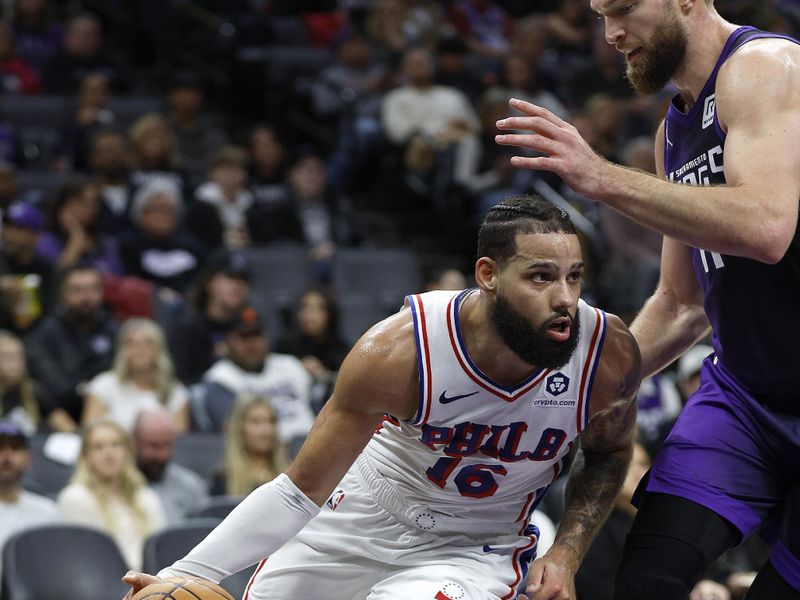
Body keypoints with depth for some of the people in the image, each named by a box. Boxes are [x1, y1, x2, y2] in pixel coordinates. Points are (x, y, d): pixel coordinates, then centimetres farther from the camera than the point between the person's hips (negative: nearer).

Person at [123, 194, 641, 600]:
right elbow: (303, 490, -19)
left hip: (476, 550, -1)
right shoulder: (396, 353, -30)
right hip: (360, 516, 1)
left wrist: (566, 554, -14)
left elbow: (609, 453, 1)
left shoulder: (611, 355, -24)